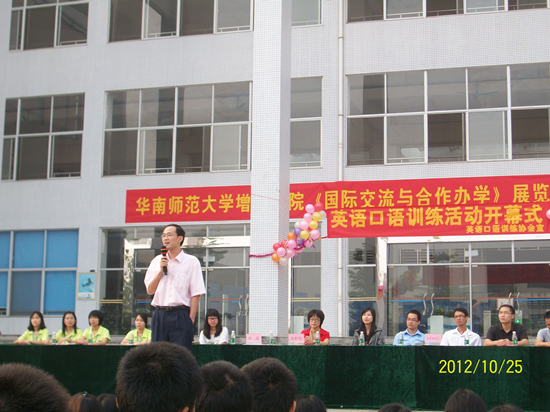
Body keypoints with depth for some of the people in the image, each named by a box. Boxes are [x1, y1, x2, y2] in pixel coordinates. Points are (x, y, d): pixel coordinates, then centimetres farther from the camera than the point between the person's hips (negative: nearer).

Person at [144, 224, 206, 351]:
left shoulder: (191, 262, 1)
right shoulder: (157, 261, 14)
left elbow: (195, 294, -4)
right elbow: (150, 290, 10)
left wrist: (191, 318, -11)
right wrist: (161, 271, -2)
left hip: (181, 315, -4)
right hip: (160, 315, 4)